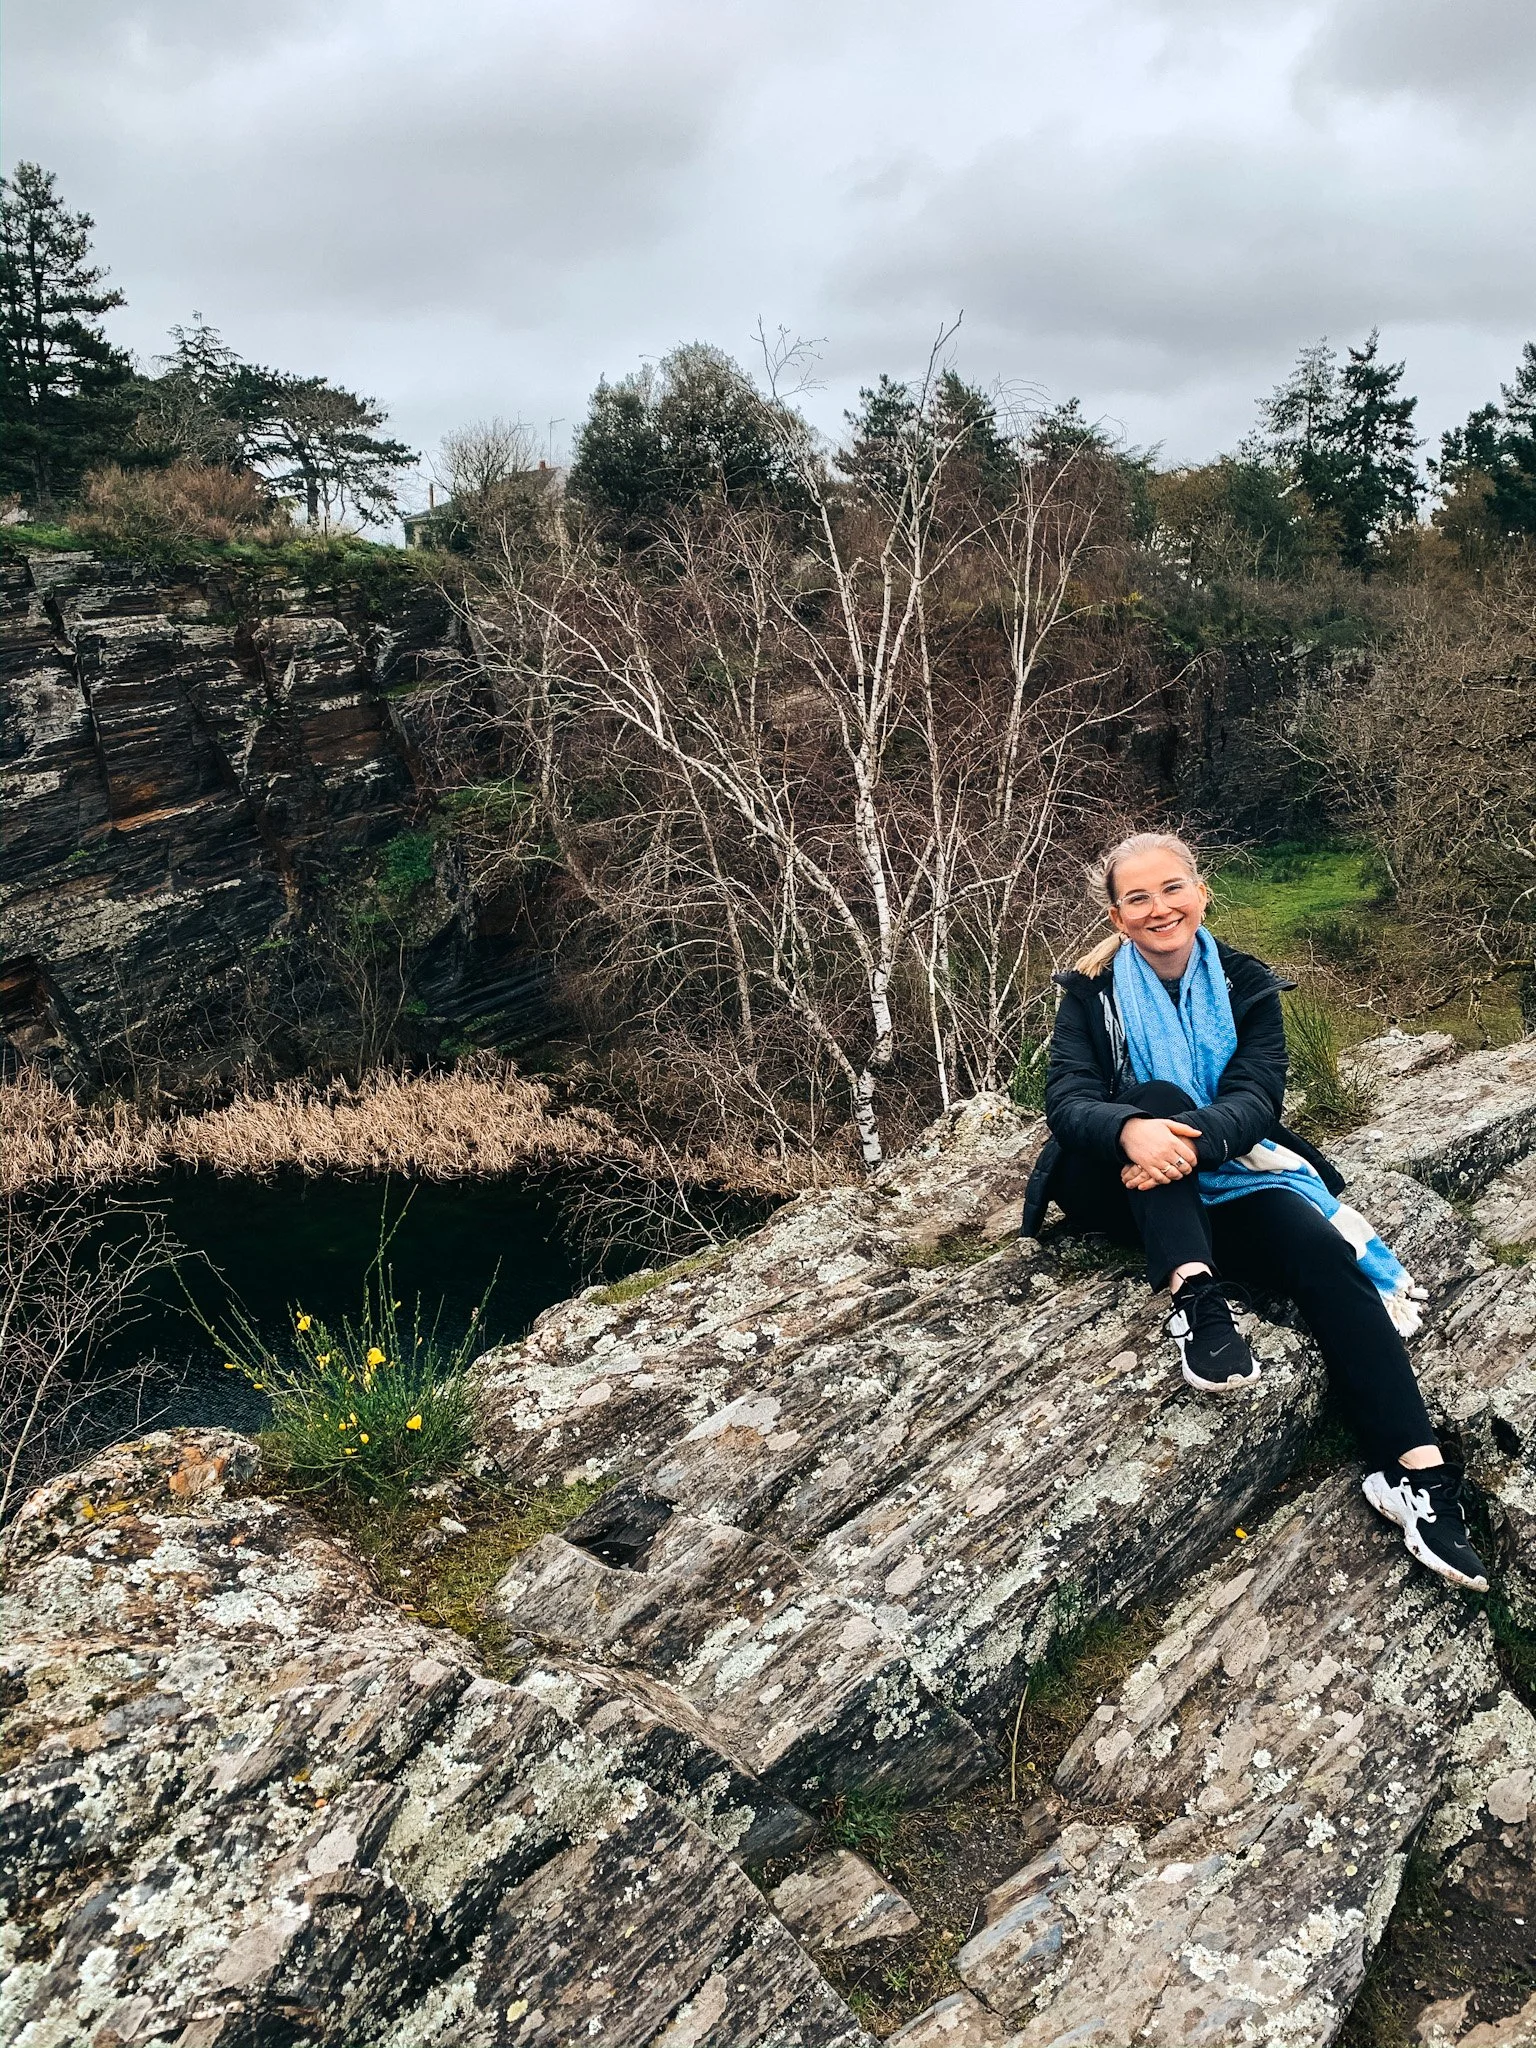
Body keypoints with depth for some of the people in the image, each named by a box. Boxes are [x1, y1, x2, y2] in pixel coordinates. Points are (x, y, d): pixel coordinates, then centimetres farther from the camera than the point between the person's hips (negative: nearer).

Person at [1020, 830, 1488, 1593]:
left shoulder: (1245, 985, 1)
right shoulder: (1090, 993, -3)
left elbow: (1256, 1099, -14)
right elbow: (1067, 1100, -18)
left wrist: (1189, 1141, -37)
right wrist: (1132, 1130, -42)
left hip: (1223, 1178, 1)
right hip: (1117, 1186, -1)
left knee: (1322, 1252, -28)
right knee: (1154, 1093, -31)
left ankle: (1414, 1470, -34)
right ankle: (1197, 1300, -41)